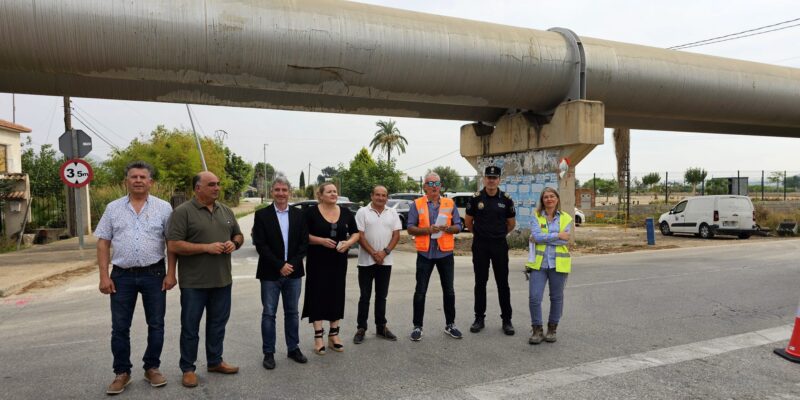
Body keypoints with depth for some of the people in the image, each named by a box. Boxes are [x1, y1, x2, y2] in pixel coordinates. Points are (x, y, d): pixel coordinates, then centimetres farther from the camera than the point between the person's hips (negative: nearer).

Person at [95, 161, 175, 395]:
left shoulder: (163, 207, 0)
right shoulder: (113, 208, 4)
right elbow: (103, 243, 4)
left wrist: (171, 273, -5)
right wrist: (104, 276, -3)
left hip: (154, 274, -1)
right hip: (122, 275, 1)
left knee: (156, 325, 8)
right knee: (119, 328, 8)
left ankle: (152, 368, 23)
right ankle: (122, 373, 22)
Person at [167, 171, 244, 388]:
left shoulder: (226, 211, 9)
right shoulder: (183, 212, -10)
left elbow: (238, 235, 17)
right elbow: (173, 245, -16)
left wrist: (234, 243, -6)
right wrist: (207, 247, -20)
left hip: (222, 280, 6)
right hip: (194, 282, -5)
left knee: (218, 323, 16)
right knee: (190, 327, 7)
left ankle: (215, 361, 31)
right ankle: (188, 369, 20)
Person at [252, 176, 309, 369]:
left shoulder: (298, 214, 5)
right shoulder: (262, 215, -4)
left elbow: (304, 242, 2)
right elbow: (260, 245, -10)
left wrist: (292, 264, -10)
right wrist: (280, 266, -15)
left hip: (293, 272, 3)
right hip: (270, 273, -3)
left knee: (292, 312, 12)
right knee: (269, 314, 6)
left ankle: (293, 348, 25)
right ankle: (268, 353, 17)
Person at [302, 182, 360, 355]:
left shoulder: (346, 212, 5)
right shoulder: (311, 212, -5)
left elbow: (356, 233, 10)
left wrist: (348, 242, -10)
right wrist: (321, 240, -19)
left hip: (339, 261, 4)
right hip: (318, 261, -3)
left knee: (337, 295, 8)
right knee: (318, 295, -2)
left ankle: (334, 335, 19)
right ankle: (318, 337, 6)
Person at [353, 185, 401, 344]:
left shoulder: (393, 213, 7)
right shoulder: (362, 212, -3)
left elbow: (396, 235, 2)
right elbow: (360, 236, -8)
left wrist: (385, 252, -11)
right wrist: (373, 253, -14)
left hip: (385, 261, 3)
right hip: (366, 261, -3)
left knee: (381, 296, 11)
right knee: (365, 296, 4)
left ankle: (381, 327, 21)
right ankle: (361, 328, 13)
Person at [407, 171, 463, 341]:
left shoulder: (450, 203, 6)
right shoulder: (417, 204, 1)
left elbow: (458, 227, 6)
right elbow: (411, 229, -3)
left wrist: (448, 228, -15)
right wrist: (428, 229, -19)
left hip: (445, 252, 2)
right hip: (425, 253, -2)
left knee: (449, 290, 11)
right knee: (420, 291, 3)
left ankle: (450, 324, 26)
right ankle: (417, 326, 15)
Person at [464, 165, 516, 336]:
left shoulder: (506, 199, -1)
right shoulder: (476, 198, -3)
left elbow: (511, 223, 11)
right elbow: (468, 221, 8)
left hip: (499, 245, 0)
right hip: (480, 245, 0)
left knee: (503, 283, 4)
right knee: (480, 282, 7)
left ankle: (506, 320, 14)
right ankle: (479, 318, 17)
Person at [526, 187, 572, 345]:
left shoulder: (566, 218, 4)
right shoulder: (536, 217, 3)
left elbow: (565, 241, -9)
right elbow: (536, 236, -13)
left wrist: (543, 238, -11)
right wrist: (557, 235, -13)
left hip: (558, 263, 1)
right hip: (539, 263, -1)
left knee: (556, 297, 10)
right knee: (534, 297, -7)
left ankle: (552, 329, 26)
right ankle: (537, 330, 9)